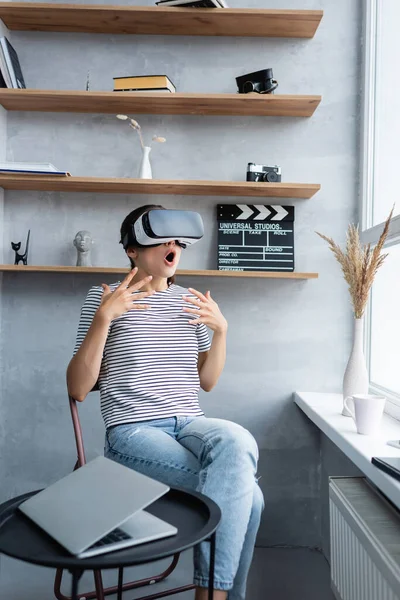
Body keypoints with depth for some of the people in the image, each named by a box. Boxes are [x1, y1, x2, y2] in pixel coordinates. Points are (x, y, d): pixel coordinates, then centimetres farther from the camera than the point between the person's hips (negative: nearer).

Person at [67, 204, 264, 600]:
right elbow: (77, 389, -4)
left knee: (237, 441, -29)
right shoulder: (104, 297, 1)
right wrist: (104, 318, -14)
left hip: (190, 424, 5)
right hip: (133, 431, -4)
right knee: (245, 493, -24)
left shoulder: (189, 300, 13)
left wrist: (221, 329, 1)